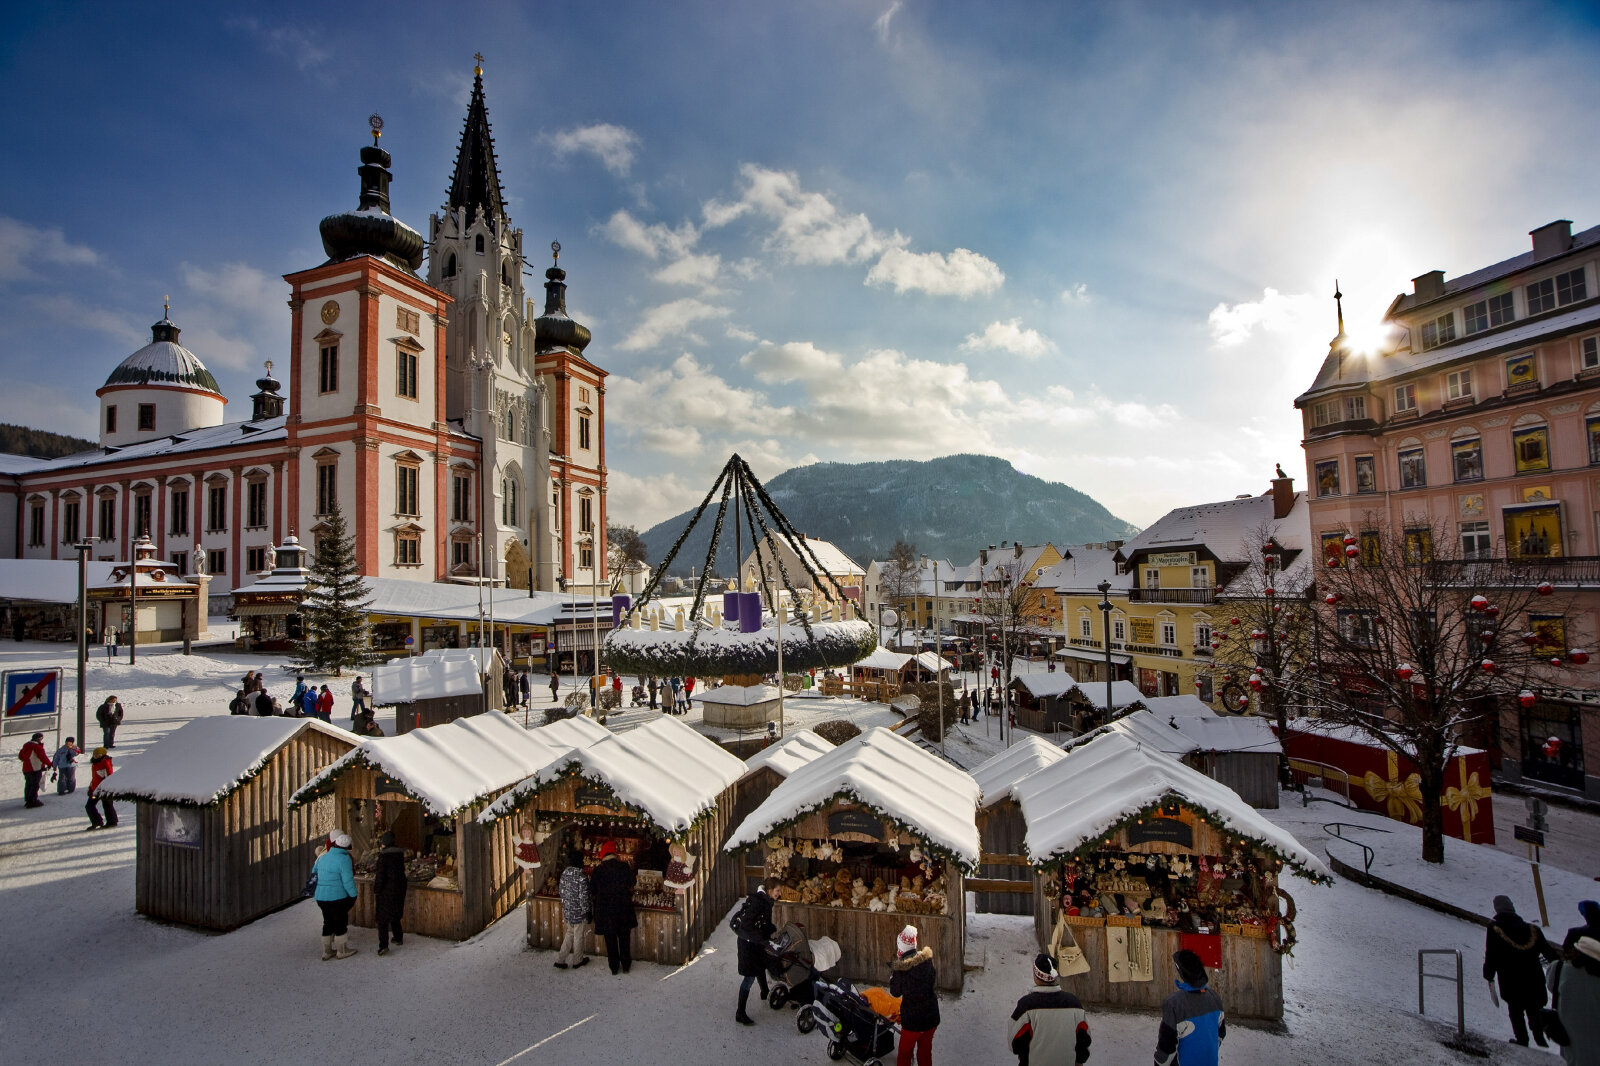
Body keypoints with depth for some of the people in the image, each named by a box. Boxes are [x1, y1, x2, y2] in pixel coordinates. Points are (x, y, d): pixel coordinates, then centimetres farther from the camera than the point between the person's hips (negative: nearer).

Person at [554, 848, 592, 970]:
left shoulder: (564, 873, -4)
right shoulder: (581, 878, -24)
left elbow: (561, 891, 7)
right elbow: (583, 898, -20)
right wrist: (587, 912, -8)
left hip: (567, 911, 6)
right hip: (579, 913, -6)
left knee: (569, 934, 22)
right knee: (578, 937, 12)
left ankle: (560, 959, 21)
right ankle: (578, 961, 28)